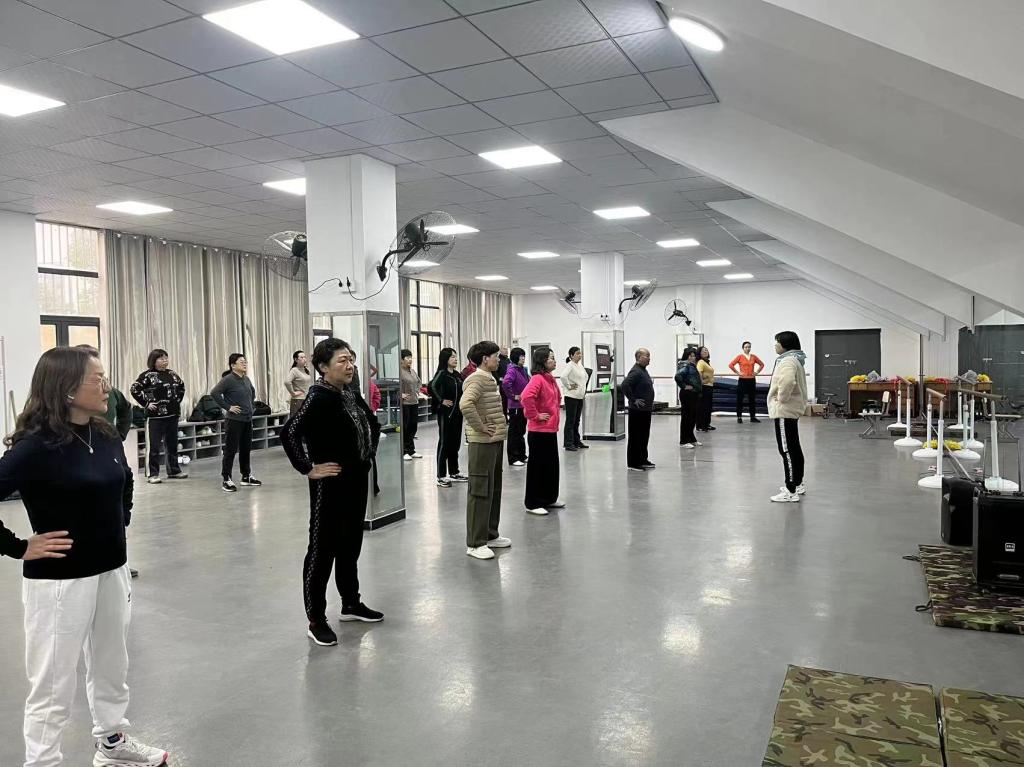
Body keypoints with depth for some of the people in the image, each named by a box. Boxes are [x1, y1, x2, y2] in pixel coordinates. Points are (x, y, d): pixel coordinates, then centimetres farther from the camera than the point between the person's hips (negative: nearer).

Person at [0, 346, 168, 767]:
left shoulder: (106, 437, 1)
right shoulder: (36, 446, -20)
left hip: (112, 571, 7)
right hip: (59, 581, -7)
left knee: (111, 666, 23)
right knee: (54, 685, 7)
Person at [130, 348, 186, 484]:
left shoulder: (171, 374, 10)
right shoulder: (147, 375, -8)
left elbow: (181, 386, 25)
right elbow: (135, 390, -11)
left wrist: (178, 400, 13)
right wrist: (146, 403, -12)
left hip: (173, 414, 6)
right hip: (155, 416, -6)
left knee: (172, 444, 13)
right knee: (153, 446, -2)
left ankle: (174, 471, 23)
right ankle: (152, 474, 3)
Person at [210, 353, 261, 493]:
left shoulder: (246, 379, 10)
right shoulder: (228, 379, -13)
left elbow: (253, 392, 29)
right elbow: (214, 393, -22)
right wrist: (228, 407, -18)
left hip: (247, 419, 8)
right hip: (234, 420, -7)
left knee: (246, 449, 15)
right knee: (231, 450, -2)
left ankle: (246, 477, 25)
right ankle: (226, 480, 5)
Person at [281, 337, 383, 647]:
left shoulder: (350, 394, 7)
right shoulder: (318, 397, -17)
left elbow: (373, 423, 25)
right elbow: (289, 433, -28)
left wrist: (368, 452, 14)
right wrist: (308, 469, -23)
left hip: (357, 480, 8)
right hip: (330, 484, -8)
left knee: (350, 545, 19)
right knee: (323, 548, 1)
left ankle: (351, 604, 34)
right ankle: (316, 620, 11)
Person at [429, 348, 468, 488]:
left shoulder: (457, 375, 11)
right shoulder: (442, 373, -11)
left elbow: (462, 391, 25)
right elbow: (432, 387, -29)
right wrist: (441, 400, -19)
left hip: (457, 413, 7)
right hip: (446, 413, -7)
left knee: (455, 443, 13)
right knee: (444, 443, -1)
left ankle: (454, 473, 24)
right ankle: (441, 476, 5)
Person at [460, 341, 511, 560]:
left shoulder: (489, 378, 15)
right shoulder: (477, 379, -16)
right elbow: (465, 404, -33)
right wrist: (480, 427, -23)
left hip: (496, 441, 10)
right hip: (483, 443, -10)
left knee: (494, 490, 17)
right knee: (480, 492, -4)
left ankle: (490, 535, 28)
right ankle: (475, 543, 3)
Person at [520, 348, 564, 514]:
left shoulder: (551, 379, 12)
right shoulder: (537, 379, -17)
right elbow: (526, 397, -33)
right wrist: (535, 415, -22)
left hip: (551, 429, 9)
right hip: (539, 431, -9)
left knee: (552, 465, 16)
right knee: (537, 466, 0)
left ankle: (549, 499, 29)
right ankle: (532, 504, 9)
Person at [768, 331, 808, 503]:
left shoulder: (788, 361, -18)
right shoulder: (794, 359, 16)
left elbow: (787, 381, -38)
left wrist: (781, 398, -23)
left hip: (784, 411, -11)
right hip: (791, 410, 11)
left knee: (787, 451, -9)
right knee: (794, 449, 18)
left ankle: (791, 492, -8)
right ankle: (797, 484, 30)